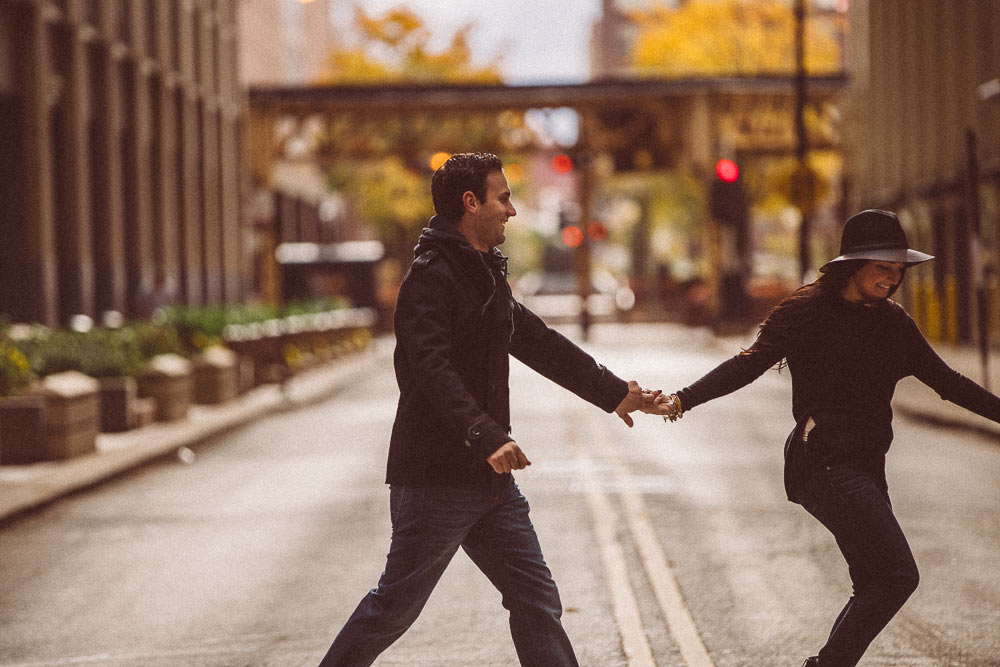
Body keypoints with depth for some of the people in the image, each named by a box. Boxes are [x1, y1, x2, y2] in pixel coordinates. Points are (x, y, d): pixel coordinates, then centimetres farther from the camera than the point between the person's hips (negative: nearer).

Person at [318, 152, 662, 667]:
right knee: (395, 606, -1)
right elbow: (432, 369, -27)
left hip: (490, 480, 9)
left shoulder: (485, 274, 16)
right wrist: (486, 436, -38)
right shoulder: (431, 274, -15)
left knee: (536, 599, 6)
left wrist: (614, 393, 29)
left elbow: (541, 344, 26)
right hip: (436, 477, -9)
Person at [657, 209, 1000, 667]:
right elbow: (750, 363, -11)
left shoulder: (892, 322, 15)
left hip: (865, 469, 8)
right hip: (825, 461, -8)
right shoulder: (809, 311, -5)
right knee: (897, 575, -16)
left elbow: (945, 381, 24)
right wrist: (683, 399, -23)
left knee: (876, 586, 5)